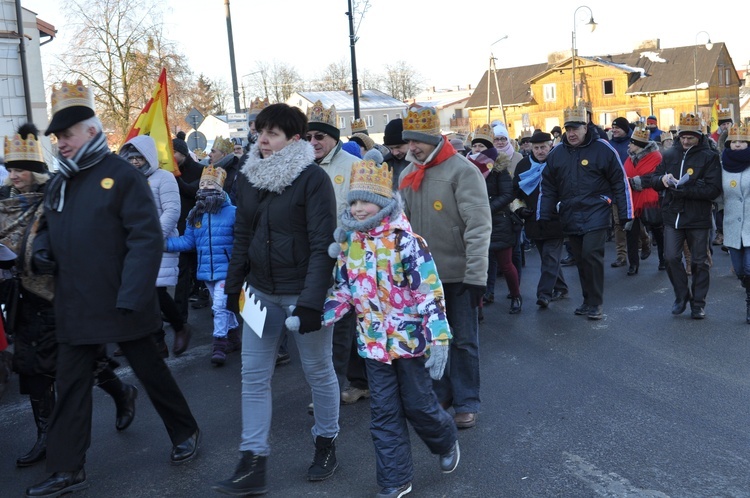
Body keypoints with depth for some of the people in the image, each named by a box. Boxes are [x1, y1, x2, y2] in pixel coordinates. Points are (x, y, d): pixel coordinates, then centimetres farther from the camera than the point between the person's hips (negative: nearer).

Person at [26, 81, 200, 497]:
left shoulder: (123, 176, -10)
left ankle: (186, 432, 30)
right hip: (75, 308, 6)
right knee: (71, 385, 9)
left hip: (121, 304, -6)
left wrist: (131, 298, -21)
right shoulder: (58, 185, 11)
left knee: (151, 371, 9)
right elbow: (52, 243, 18)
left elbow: (146, 240, -16)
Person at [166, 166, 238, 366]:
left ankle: (220, 344, -3)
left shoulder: (232, 212, -11)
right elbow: (188, 241, 4)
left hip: (225, 270, -6)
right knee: (221, 306, 19)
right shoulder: (195, 214, 6)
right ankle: (233, 331, 37)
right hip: (206, 271, 6)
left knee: (220, 306, -12)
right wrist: (166, 242, -7)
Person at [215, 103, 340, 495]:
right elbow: (242, 235, 13)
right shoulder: (248, 177, 5)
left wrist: (311, 300, -22)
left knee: (318, 371, 10)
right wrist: (234, 285, 10)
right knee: (254, 376, 5)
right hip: (261, 291, 6)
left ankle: (326, 445, 30)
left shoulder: (313, 178, -13)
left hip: (302, 292, -6)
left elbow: (323, 243, -17)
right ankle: (253, 465, 12)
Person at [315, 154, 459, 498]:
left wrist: (438, 339, -20)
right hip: (373, 341, 5)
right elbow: (343, 289, 9)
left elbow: (430, 291, -17)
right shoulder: (348, 242, 1)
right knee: (383, 412, 9)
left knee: (417, 404, 10)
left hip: (409, 338, -5)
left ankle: (447, 443, 41)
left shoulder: (404, 239, -17)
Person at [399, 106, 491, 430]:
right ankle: (439, 394, 30)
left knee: (463, 340, 5)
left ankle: (467, 403, 17)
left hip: (457, 275, -6)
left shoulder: (462, 171, -13)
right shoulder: (407, 175, 8)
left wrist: (476, 276, -19)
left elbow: (479, 227, -16)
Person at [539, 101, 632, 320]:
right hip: (570, 217, 5)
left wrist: (625, 214, -4)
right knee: (580, 259, 10)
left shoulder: (602, 149, -5)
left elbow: (620, 182, -2)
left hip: (596, 213, -4)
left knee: (591, 254, -15)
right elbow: (547, 187, 11)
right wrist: (544, 217, 7)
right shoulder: (556, 153, 7)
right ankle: (588, 300, 25)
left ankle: (595, 303, -2)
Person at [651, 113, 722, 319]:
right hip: (673, 216, 3)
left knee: (699, 262, 7)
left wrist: (685, 190, -26)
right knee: (671, 257, -1)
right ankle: (682, 295, 19)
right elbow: (654, 180, 10)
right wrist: (662, 179, -14)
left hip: (698, 218, -3)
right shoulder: (670, 155, 7)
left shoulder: (709, 157, -5)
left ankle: (698, 303, 20)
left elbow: (713, 189, -15)